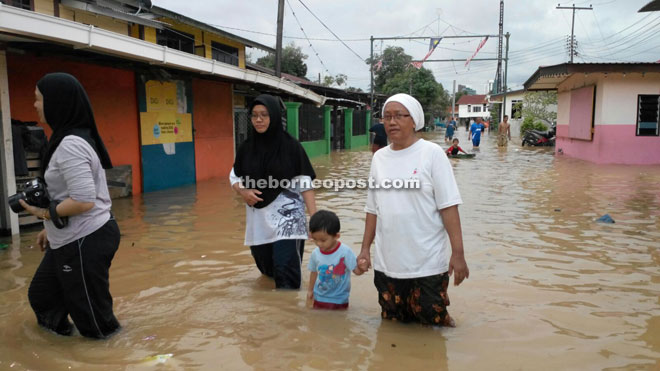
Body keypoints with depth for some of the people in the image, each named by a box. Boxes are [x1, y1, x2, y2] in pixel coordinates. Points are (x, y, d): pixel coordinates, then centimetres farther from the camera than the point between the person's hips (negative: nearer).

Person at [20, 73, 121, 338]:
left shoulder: (70, 145, -23)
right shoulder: (72, 139, 11)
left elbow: (84, 201, -29)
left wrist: (44, 213, -15)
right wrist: (52, 227, 19)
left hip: (85, 242, -11)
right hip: (71, 240, 11)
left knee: (95, 326, 7)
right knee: (41, 295, 27)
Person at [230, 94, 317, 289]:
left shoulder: (291, 146, -8)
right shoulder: (247, 147, 3)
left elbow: (304, 183, -7)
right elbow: (234, 176, 13)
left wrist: (314, 216, -13)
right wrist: (243, 192, -9)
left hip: (287, 215, -4)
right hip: (258, 216, 5)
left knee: (285, 267, -11)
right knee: (266, 264, 14)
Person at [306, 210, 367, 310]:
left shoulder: (345, 251, -21)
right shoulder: (315, 253, -9)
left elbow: (356, 270, -18)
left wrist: (362, 268, -40)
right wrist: (310, 290, 16)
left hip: (339, 301, -3)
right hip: (319, 298, 3)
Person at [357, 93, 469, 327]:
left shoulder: (432, 154, -7)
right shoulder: (379, 157, 6)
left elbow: (448, 206, -10)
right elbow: (372, 208, 11)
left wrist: (458, 253, -14)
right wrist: (365, 248, 10)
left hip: (427, 262, -4)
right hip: (386, 262, 4)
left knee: (433, 324, 5)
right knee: (392, 325, 16)